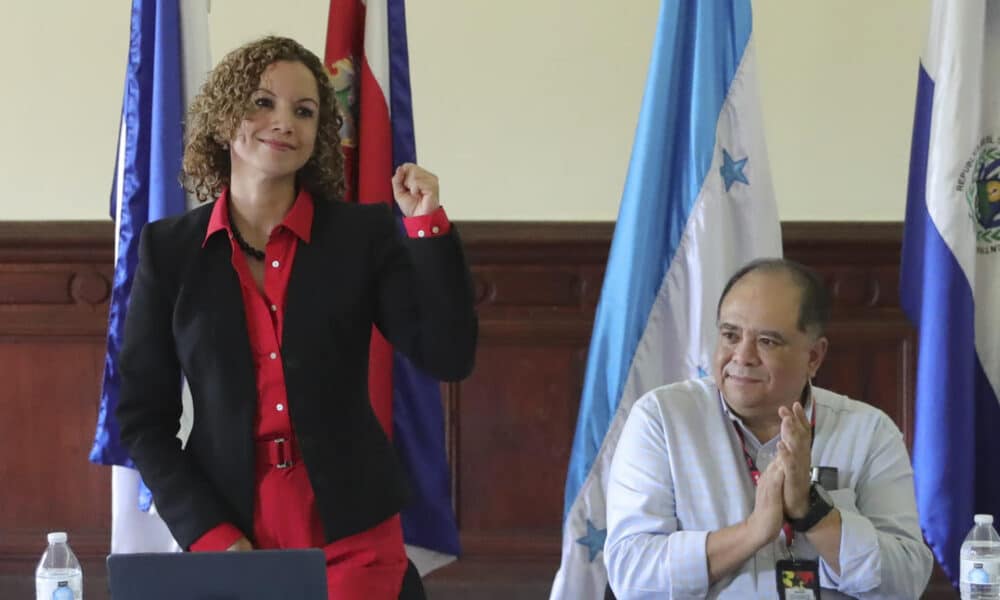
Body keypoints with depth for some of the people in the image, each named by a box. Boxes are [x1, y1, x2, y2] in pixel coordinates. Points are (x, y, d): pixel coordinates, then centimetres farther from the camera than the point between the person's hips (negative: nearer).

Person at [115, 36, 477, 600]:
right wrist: (210, 532, -7)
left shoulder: (363, 233, 1)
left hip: (352, 538, 0)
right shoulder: (170, 248, 2)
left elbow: (448, 357, -6)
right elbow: (144, 415, 3)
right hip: (227, 537, 0)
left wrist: (428, 226, -12)